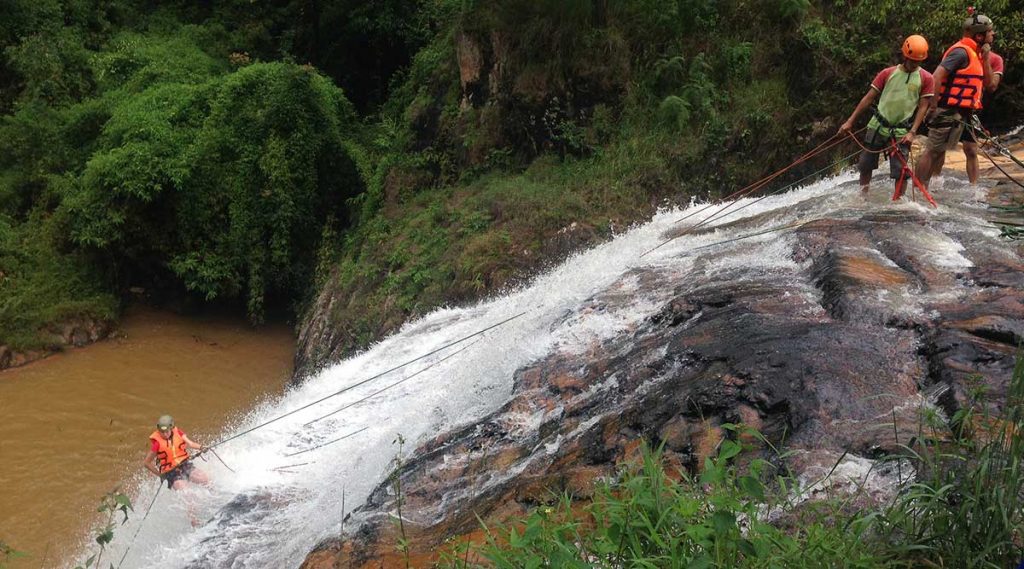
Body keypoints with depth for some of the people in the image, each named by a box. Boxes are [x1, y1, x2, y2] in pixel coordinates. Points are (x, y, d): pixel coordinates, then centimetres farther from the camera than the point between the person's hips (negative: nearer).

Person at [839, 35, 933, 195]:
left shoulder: (925, 78, -1)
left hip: (901, 133, -2)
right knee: (865, 165, 6)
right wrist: (850, 121, 0)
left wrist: (912, 132, -12)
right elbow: (869, 98, 3)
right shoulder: (888, 73, 1)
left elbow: (923, 107, -1)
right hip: (877, 127, 2)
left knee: (900, 171, -9)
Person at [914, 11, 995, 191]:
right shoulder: (961, 51, -14)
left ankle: (923, 188, 20)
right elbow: (937, 75, -23)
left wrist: (985, 57, 3)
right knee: (932, 151, -7)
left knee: (940, 151, 13)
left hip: (960, 113, 10)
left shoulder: (974, 53, 17)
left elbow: (987, 81, 15)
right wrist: (934, 106, -23)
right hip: (949, 111, -10)